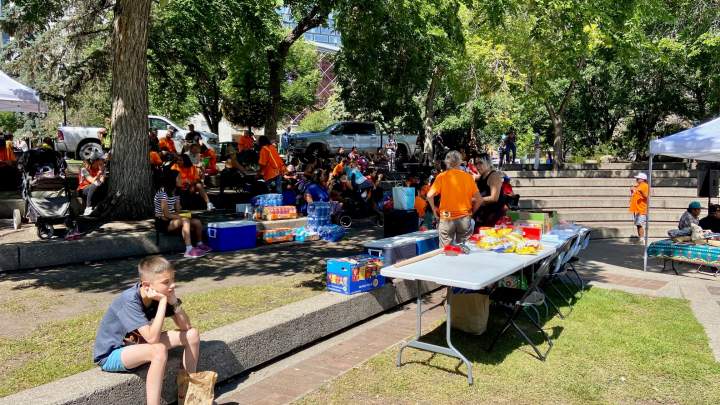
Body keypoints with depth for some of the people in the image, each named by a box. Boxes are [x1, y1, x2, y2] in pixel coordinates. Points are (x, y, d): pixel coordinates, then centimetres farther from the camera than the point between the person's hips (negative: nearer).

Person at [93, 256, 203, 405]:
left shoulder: (160, 295, -9)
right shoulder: (130, 300, -29)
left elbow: (186, 327, -9)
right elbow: (153, 338, -37)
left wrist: (174, 300, -22)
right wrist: (163, 301, -34)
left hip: (137, 343, 8)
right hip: (110, 355, -7)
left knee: (192, 335, -5)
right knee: (159, 350, -36)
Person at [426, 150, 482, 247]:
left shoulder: (442, 176, -4)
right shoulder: (468, 176, 1)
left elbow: (430, 195, -10)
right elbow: (478, 198, 0)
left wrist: (434, 210, 4)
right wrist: (472, 212, 14)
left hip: (447, 218, -1)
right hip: (464, 218, 2)